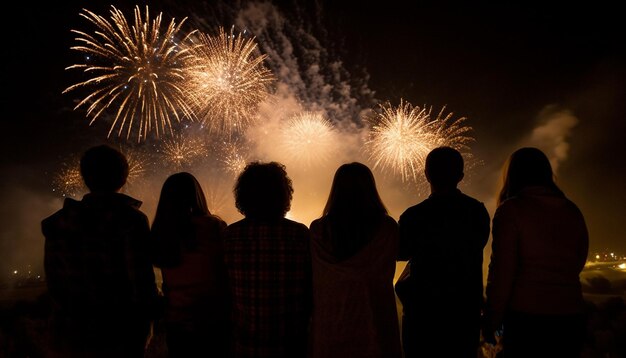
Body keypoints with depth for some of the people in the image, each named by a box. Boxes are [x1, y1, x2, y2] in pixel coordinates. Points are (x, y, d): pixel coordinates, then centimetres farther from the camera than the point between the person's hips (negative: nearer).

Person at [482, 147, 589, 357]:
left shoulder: (511, 209, -8)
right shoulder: (573, 211, 7)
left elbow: (502, 271, -11)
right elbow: (577, 263, 17)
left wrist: (491, 320, -4)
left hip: (526, 316, -5)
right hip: (571, 316, 5)